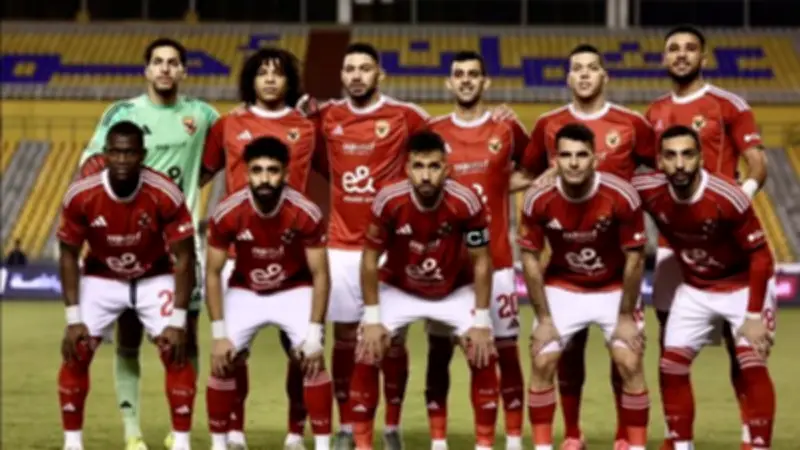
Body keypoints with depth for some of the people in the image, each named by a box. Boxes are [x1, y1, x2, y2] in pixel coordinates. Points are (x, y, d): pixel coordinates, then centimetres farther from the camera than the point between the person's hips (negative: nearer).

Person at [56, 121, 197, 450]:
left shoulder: (165, 195, -28)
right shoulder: (80, 195, -25)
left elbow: (183, 258, -19)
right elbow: (69, 255, -11)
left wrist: (178, 321, -22)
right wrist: (73, 318, -15)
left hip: (155, 279, -1)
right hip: (100, 279, 1)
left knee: (176, 353, -13)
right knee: (76, 353, -9)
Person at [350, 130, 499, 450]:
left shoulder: (466, 203, -29)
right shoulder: (388, 201, -28)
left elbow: (481, 262, -16)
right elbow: (370, 258, -14)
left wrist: (481, 321, -16)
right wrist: (372, 318, -15)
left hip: (456, 291, 0)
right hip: (397, 290, 0)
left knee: (483, 356, -12)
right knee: (367, 357, -13)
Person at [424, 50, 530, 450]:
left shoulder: (507, 129, 2)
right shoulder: (432, 132, 4)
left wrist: (510, 184, -1)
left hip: (495, 258, -1)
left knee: (506, 349, 2)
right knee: (439, 350, 3)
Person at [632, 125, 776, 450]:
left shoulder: (727, 198, -32)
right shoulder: (649, 192, -20)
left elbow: (760, 256, -22)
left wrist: (754, 315, -23)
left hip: (743, 286, -5)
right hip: (694, 290, 5)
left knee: (752, 367, -16)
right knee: (671, 368, 1)